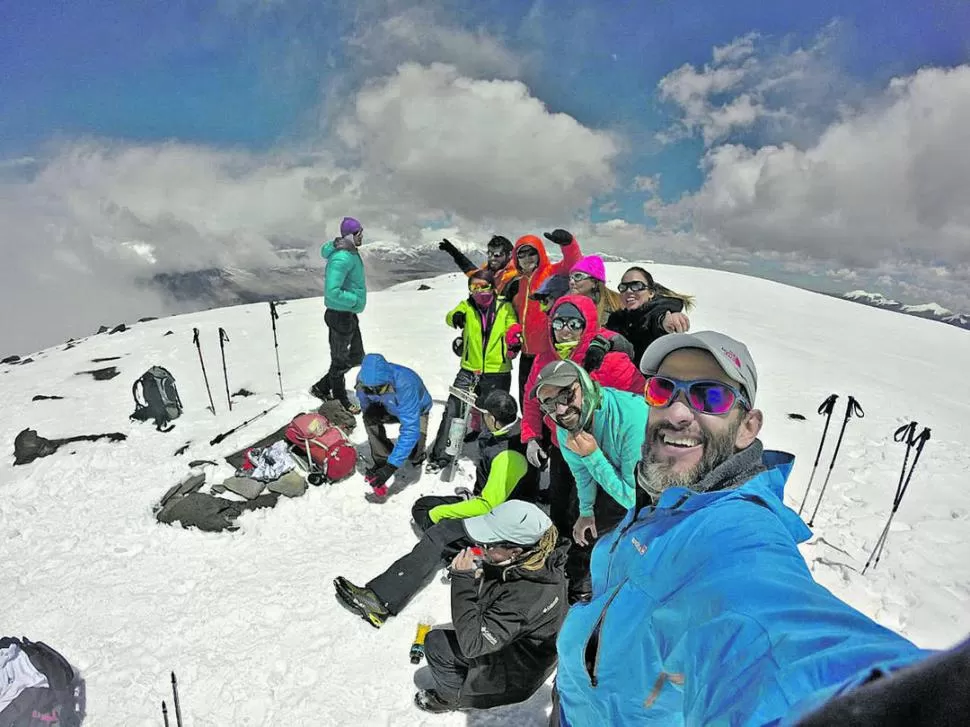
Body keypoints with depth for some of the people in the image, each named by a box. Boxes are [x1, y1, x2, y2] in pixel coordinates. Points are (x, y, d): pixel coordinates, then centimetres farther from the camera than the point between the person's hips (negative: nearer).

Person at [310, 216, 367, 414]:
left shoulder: (351, 253, 7)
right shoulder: (342, 258, -24)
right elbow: (332, 291, -31)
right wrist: (356, 300, -20)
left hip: (349, 314, 10)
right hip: (340, 315, -10)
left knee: (356, 357, 20)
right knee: (340, 360, 7)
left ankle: (322, 388, 32)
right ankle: (340, 401, 26)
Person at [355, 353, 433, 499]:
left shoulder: (406, 385, -46)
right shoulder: (363, 380, -29)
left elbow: (410, 429, -48)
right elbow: (365, 404, -5)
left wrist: (391, 466, -52)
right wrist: (373, 412, -30)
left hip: (417, 410, -4)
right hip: (389, 409, 4)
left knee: (412, 451, -23)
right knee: (369, 417, -26)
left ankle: (417, 459, 16)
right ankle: (381, 461, -7)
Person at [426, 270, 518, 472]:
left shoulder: (505, 307, 1)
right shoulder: (467, 306, 3)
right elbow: (451, 317, -14)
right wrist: (456, 316, -38)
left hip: (498, 373, 0)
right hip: (469, 370, 1)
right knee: (452, 411, -3)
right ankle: (441, 456, 12)